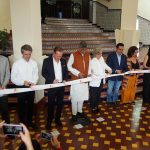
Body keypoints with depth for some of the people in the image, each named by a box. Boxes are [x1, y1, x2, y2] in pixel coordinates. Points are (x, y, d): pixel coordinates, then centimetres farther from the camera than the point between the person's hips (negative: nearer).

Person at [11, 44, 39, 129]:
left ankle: (29, 121, 37)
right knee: (22, 106, 11)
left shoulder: (34, 63, -4)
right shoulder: (16, 64, -10)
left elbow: (36, 75, 1)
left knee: (30, 106, 17)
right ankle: (22, 123, 29)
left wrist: (34, 83, -18)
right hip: (21, 88, -2)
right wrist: (23, 82, -22)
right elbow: (13, 78, -8)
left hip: (31, 88, 3)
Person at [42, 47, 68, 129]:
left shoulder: (63, 61, 4)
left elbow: (66, 72, 12)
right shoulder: (47, 61, -8)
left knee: (60, 103, 10)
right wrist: (52, 80, -18)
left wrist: (65, 80, -6)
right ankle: (49, 120, 22)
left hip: (61, 85, 4)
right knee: (51, 104, 6)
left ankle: (57, 119, 27)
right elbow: (44, 73, -7)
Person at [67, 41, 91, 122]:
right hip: (76, 79, -5)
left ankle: (80, 111, 30)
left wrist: (89, 73, -1)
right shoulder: (73, 55, -11)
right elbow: (69, 66, -9)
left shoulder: (88, 55, 5)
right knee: (75, 97, 0)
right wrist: (78, 73, -17)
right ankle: (74, 114, 13)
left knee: (82, 96, 13)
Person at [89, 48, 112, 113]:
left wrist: (109, 69, 1)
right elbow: (95, 72, -25)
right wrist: (105, 74, -24)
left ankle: (96, 106, 35)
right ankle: (93, 108, 24)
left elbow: (104, 65, 18)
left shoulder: (101, 58, 1)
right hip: (94, 81, -7)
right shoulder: (93, 61, -20)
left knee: (98, 94, 18)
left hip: (100, 80, 7)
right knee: (93, 96, 6)